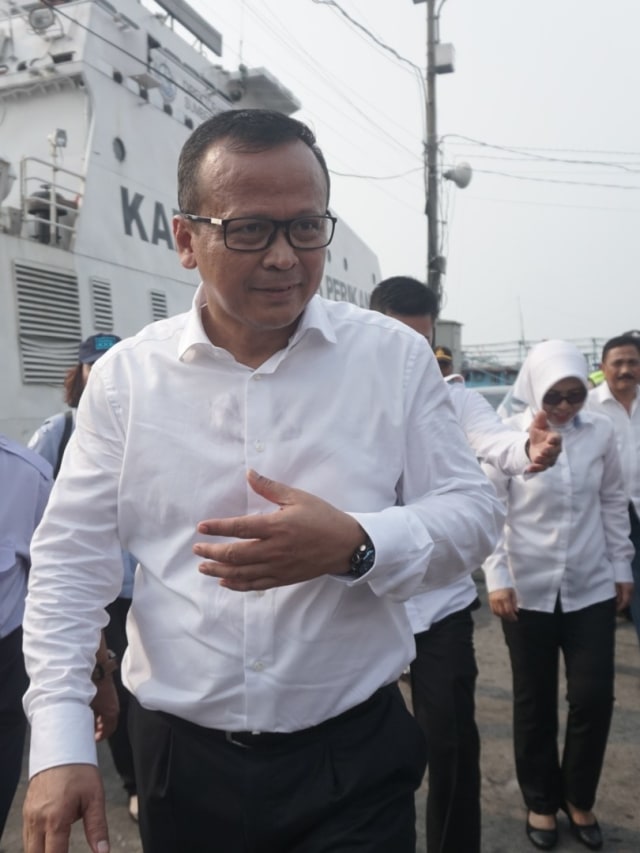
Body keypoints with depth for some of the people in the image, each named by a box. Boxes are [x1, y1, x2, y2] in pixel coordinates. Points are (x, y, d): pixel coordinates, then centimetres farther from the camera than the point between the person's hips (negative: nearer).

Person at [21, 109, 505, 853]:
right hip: (178, 758, 2)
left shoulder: (395, 358, -5)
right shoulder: (125, 375, -4)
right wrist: (58, 745, -8)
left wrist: (356, 546, -23)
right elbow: (69, 564, -2)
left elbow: (472, 511, -4)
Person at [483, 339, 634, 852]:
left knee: (594, 697, 4)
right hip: (528, 590, -2)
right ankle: (542, 801, 32)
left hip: (591, 588, 2)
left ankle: (579, 798, 30)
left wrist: (621, 566, 10)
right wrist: (497, 578, -11)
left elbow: (613, 503, 9)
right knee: (535, 702, 10)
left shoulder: (600, 432, -1)